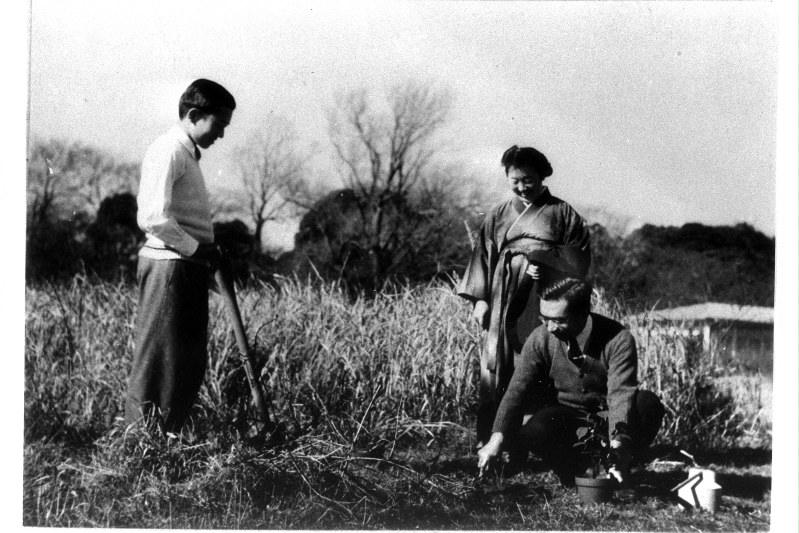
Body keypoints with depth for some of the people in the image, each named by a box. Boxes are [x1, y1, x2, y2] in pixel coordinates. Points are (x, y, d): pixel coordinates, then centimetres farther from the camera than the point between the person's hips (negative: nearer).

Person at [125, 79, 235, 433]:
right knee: (159, 361, -5)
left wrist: (208, 250, 9)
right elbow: (153, 218, -23)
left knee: (191, 363, 13)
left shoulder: (189, 153, 19)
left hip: (189, 268, 10)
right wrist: (195, 249, -16)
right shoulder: (168, 151, -13)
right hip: (168, 265, -10)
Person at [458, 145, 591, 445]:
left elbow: (579, 258, 2)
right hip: (504, 300, 2)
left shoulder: (562, 213, 8)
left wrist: (550, 269, -14)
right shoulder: (498, 216, 17)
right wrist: (480, 298, 2)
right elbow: (483, 257, 13)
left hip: (545, 300, -2)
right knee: (496, 367, -4)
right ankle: (488, 441, -3)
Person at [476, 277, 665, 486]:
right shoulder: (541, 339, -14)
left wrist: (619, 444, -47)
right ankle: (578, 477, -7)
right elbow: (517, 390, -17)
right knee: (533, 432, -31)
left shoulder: (618, 340, -21)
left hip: (607, 417, -1)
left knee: (649, 404, -29)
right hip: (566, 417, 1)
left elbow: (621, 393, -31)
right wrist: (497, 439, -32)